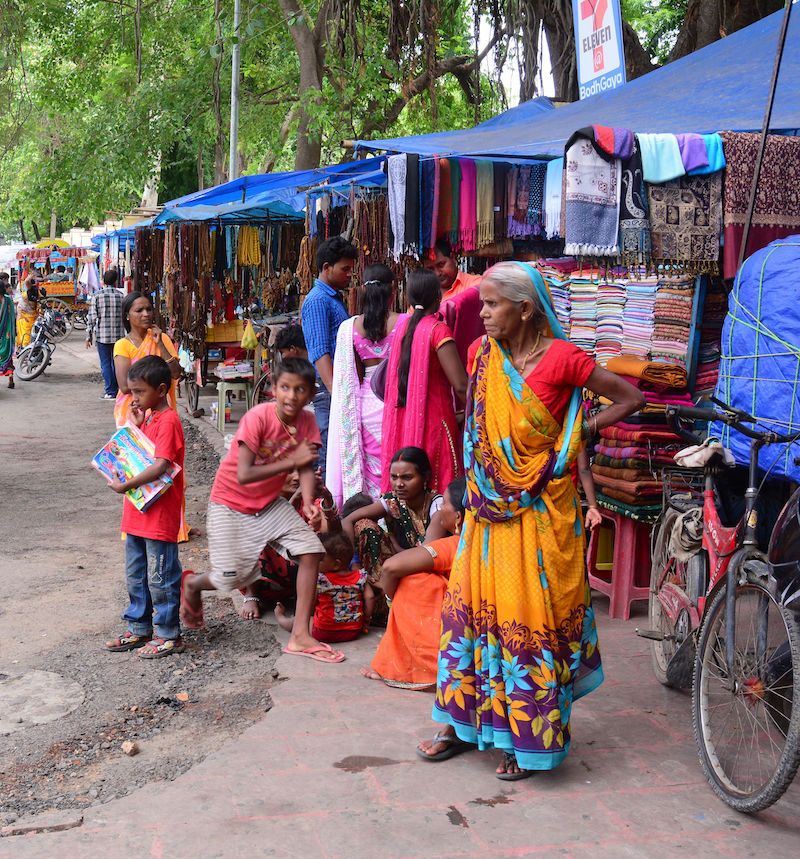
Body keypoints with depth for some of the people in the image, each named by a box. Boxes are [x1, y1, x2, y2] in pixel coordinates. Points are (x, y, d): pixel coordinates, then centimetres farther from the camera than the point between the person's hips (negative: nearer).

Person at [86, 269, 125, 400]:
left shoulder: (96, 296, -5)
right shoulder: (121, 296, 2)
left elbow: (92, 318, -6)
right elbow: (126, 317, 6)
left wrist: (89, 336, 1)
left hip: (102, 335, -2)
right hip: (119, 335, 2)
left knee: (106, 364, 3)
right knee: (117, 363, 13)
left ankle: (111, 392, 1)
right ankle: (118, 390, 16)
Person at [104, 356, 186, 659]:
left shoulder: (168, 421, -17)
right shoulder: (148, 417, 12)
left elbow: (160, 466, -26)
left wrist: (126, 485, -24)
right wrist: (136, 425, 5)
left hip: (160, 516, -9)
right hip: (137, 513, 9)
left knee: (161, 577, 1)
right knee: (135, 575, 17)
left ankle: (168, 635, 12)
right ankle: (139, 629, 29)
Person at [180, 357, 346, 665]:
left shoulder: (307, 422, -7)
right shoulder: (258, 417, -25)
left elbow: (306, 467, -13)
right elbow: (244, 475, -29)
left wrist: (308, 503, -33)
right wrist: (291, 460, -27)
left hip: (270, 503, 6)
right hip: (230, 502, -5)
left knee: (311, 551, -10)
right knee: (233, 578, -10)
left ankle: (300, 636, -3)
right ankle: (193, 584, 27)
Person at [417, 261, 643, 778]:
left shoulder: (561, 358, -13)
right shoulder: (485, 354, 3)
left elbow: (631, 399, -7)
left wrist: (578, 434, -6)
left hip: (541, 512, -5)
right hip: (490, 508, 6)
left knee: (532, 618, 2)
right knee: (472, 605, 9)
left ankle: (531, 740, 16)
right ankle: (463, 723, 23)